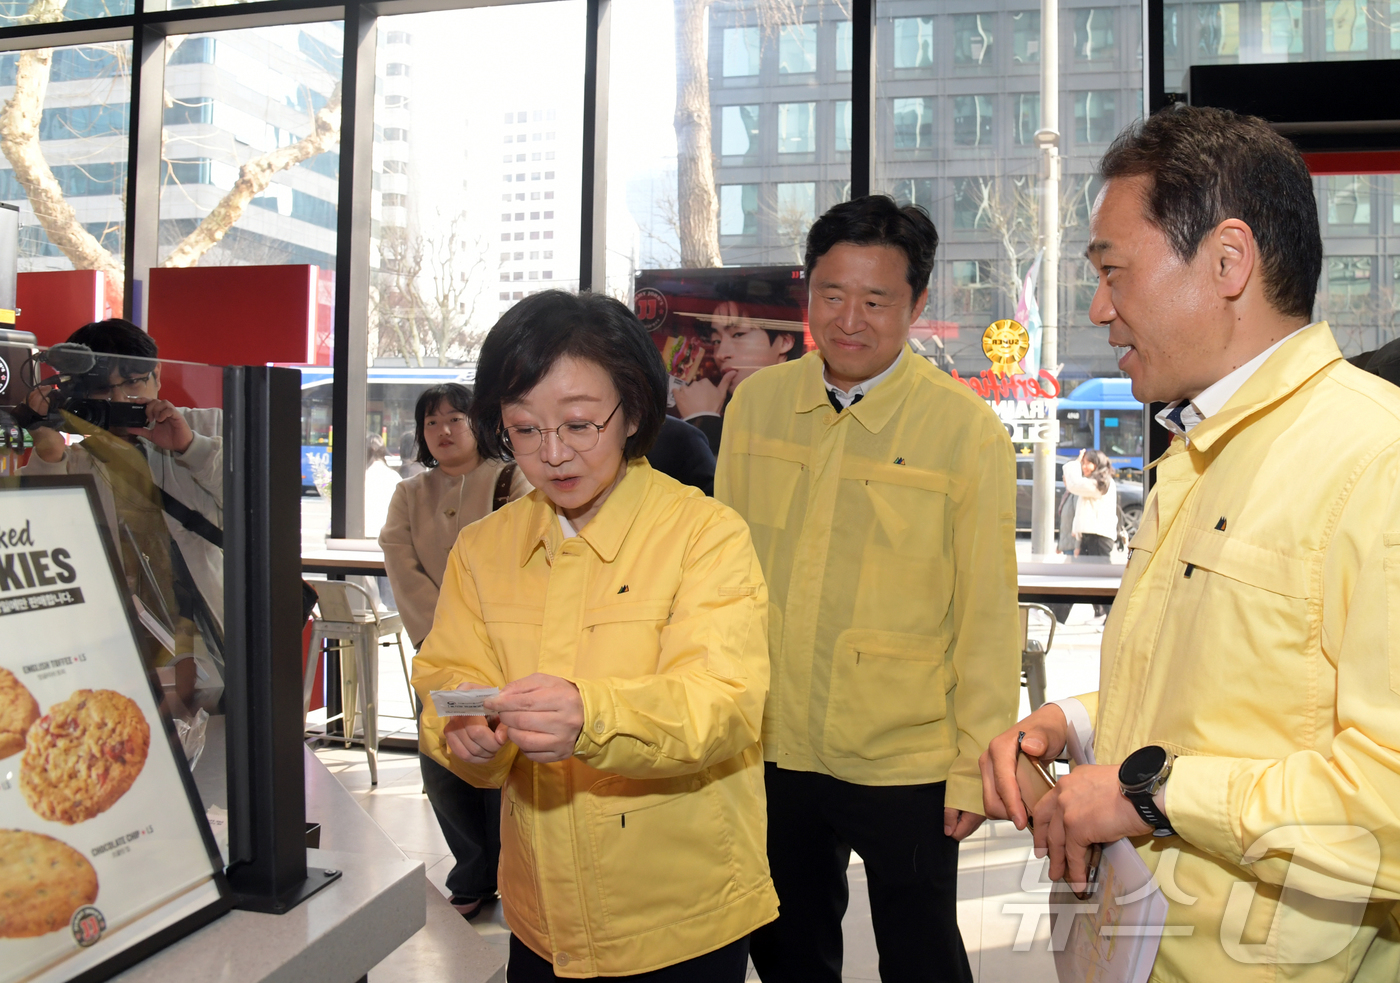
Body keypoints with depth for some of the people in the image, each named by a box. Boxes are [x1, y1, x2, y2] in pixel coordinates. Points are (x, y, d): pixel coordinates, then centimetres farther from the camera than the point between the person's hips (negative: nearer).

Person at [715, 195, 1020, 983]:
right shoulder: (755, 402, 0)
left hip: (905, 767, -3)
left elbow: (988, 613, -8)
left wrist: (977, 767, -6)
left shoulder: (968, 430, -11)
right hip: (769, 749, 4)